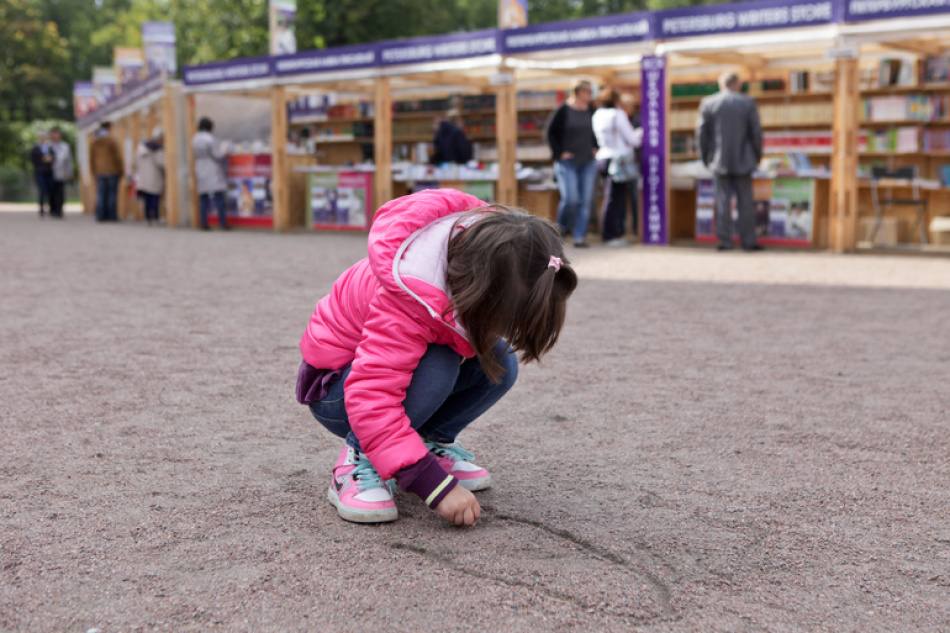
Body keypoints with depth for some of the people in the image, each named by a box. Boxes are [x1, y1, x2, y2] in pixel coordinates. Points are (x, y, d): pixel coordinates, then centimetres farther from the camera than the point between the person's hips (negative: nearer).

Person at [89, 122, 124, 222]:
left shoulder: (94, 142, 7)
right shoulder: (112, 141, -9)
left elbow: (91, 158, 10)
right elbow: (118, 157, -8)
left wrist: (94, 171, 17)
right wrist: (120, 170, 2)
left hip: (99, 172, 4)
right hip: (112, 171, -4)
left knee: (100, 194, 4)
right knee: (112, 194, -1)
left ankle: (100, 216, 1)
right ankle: (112, 216, -2)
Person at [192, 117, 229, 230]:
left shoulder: (195, 139, 7)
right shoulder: (209, 138, -15)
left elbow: (196, 155, 14)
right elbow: (217, 155, -14)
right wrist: (223, 153, 8)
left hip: (200, 171, 6)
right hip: (212, 172, -6)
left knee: (204, 198, 7)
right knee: (218, 197, -5)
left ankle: (204, 224, 5)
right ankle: (223, 223, -7)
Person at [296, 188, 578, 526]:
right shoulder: (410, 300, -41)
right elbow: (372, 400, -45)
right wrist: (438, 486, -47)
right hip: (338, 388, -7)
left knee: (500, 363, -17)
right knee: (436, 368, -37)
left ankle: (433, 442, 1)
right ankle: (358, 462, -17)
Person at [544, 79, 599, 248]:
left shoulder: (590, 111, 7)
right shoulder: (563, 111, -7)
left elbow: (597, 131, 22)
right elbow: (549, 132, -4)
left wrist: (595, 148, 10)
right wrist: (559, 152, -7)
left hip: (588, 163, 5)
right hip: (568, 163, -5)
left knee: (585, 201, 1)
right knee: (570, 199, -15)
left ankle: (579, 237, 7)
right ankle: (562, 226, 13)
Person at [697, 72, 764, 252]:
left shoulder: (708, 103, -1)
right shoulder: (748, 103, -2)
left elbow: (701, 133, 0)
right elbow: (756, 132, -2)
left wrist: (706, 157, 10)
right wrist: (757, 156, 10)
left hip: (719, 161, 0)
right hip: (742, 162, 0)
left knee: (722, 202, 3)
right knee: (745, 202, 6)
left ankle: (725, 241, 1)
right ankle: (748, 241, 8)